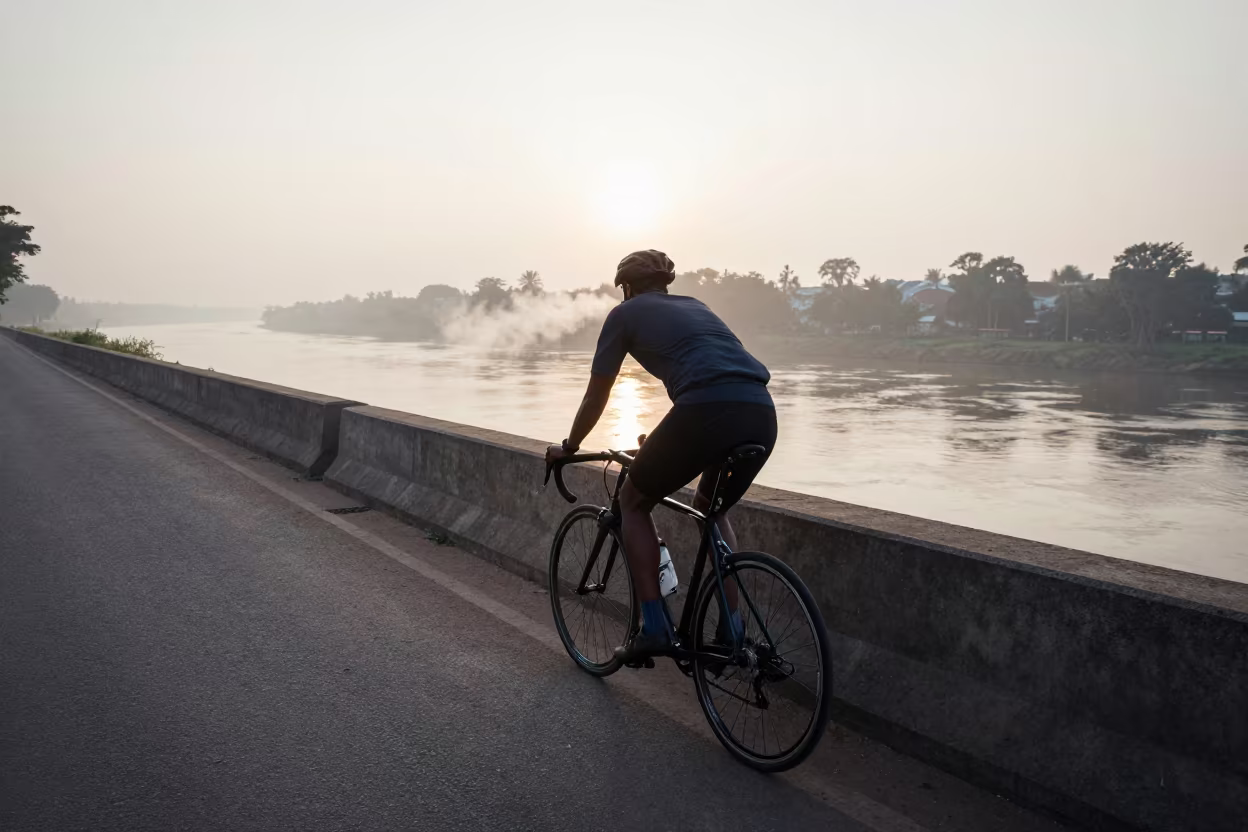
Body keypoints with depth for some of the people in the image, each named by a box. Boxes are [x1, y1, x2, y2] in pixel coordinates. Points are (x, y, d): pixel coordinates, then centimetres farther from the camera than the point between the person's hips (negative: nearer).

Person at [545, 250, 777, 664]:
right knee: (713, 511, 31)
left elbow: (596, 397, 22)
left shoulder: (626, 312, 18)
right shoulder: (695, 306, 34)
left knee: (633, 502, 18)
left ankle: (654, 628, 13)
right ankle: (733, 628, 26)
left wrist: (568, 447, 39)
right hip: (762, 414, 6)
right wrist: (666, 444, 58)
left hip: (706, 411, -6)